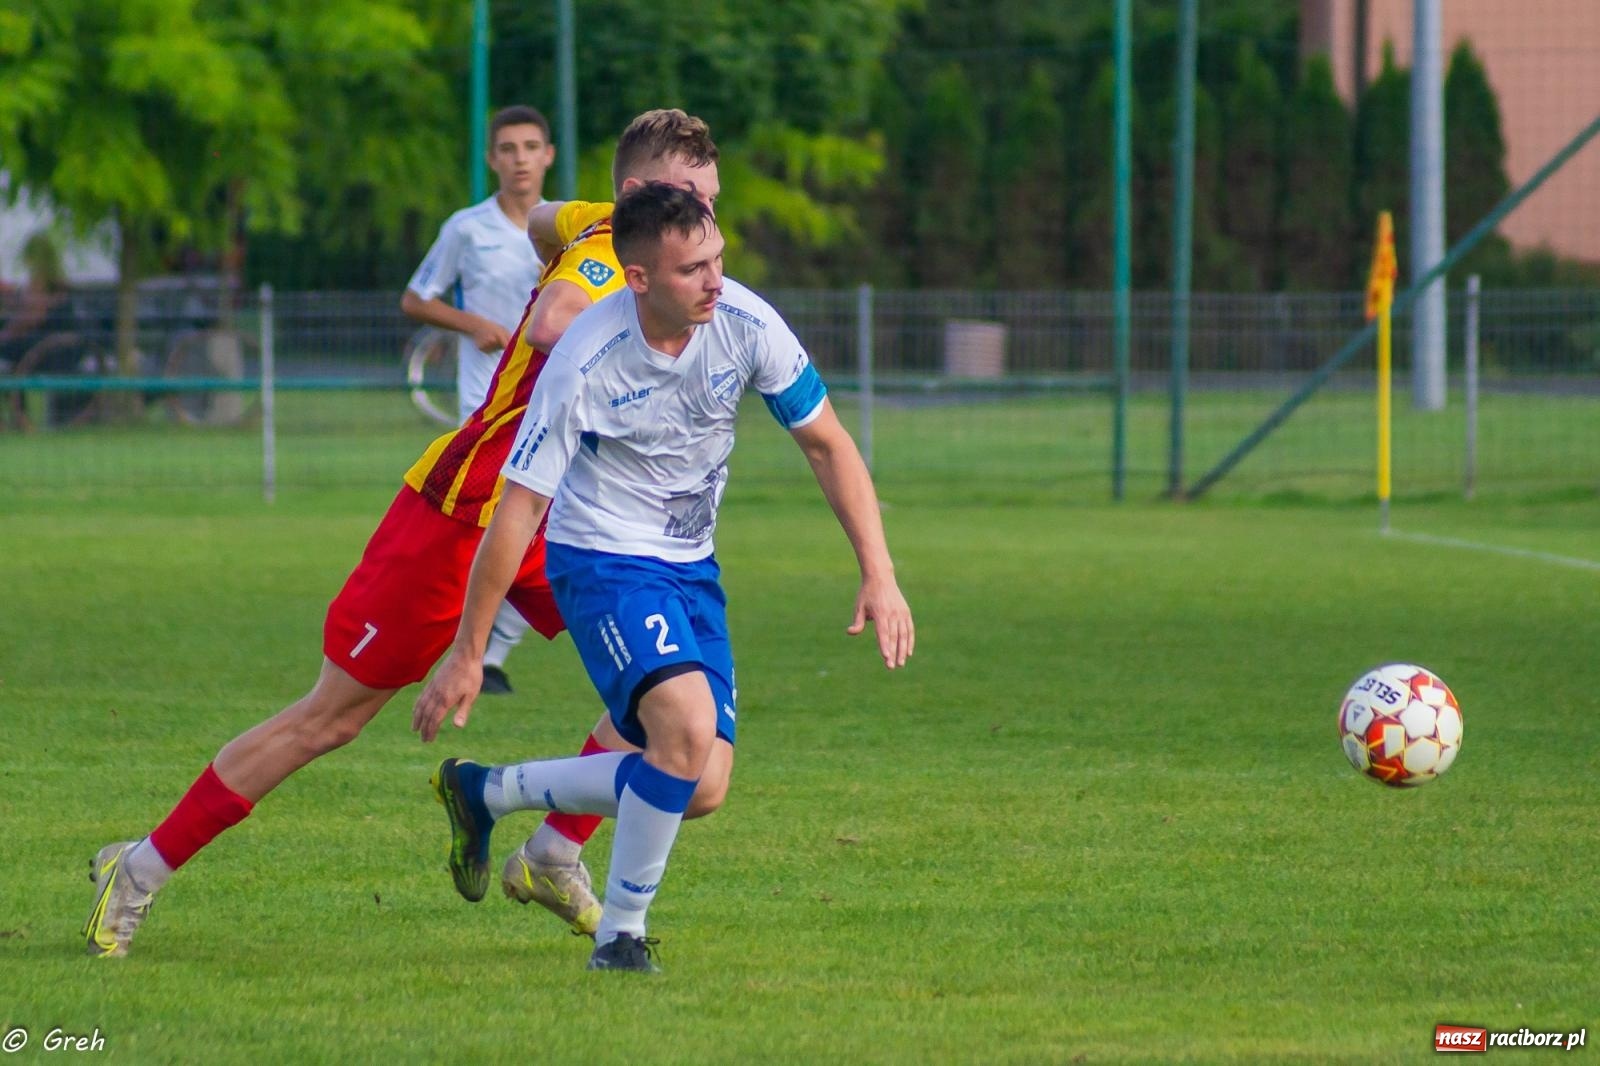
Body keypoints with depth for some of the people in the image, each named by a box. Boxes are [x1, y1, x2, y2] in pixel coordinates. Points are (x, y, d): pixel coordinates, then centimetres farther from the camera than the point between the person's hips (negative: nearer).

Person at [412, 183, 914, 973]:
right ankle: (620, 936, -11)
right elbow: (519, 508, -18)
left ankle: (484, 792, 20)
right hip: (601, 560, -6)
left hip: (690, 566, 6)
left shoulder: (746, 324, -14)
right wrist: (466, 655, -15)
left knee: (699, 786, 1)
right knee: (688, 727, -28)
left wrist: (879, 575, -9)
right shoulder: (586, 361, -25)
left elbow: (827, 444, -2)